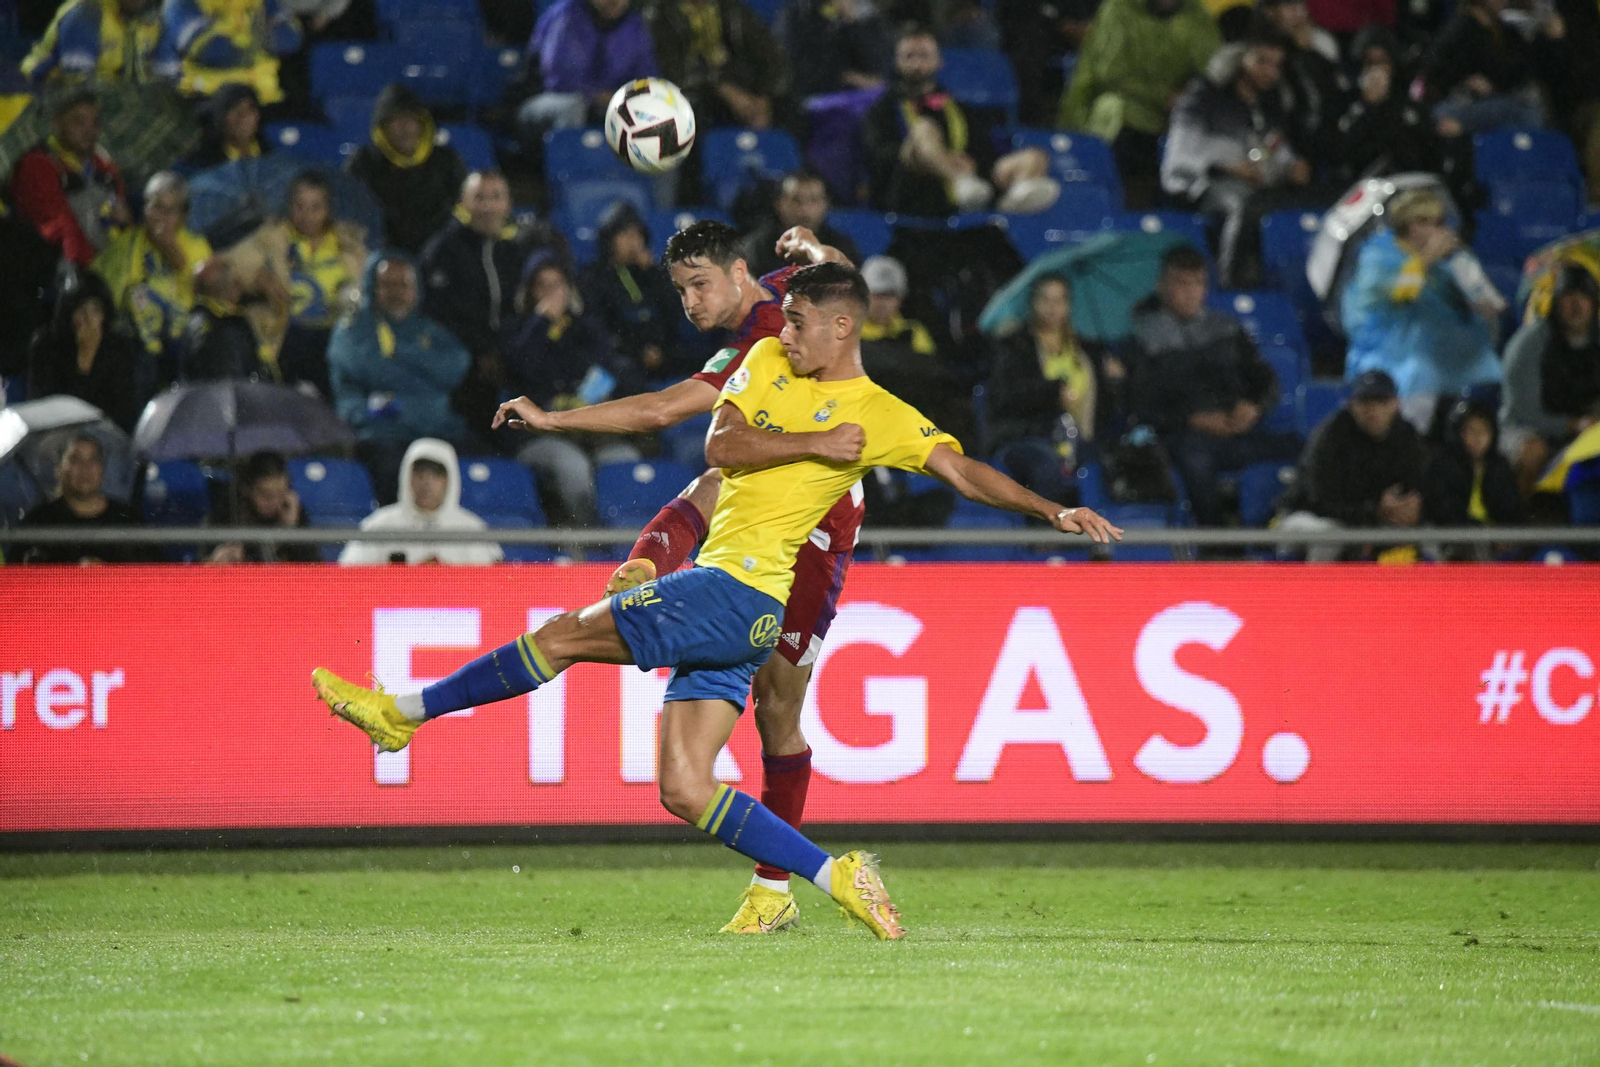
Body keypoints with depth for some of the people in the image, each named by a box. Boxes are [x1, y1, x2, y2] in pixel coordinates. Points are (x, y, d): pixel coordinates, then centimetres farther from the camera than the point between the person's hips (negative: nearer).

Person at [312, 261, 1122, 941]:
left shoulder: (884, 416, -1)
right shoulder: (768, 362, 16)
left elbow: (964, 472, -5)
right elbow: (719, 445, 4)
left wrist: (1053, 512, -17)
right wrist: (817, 444, -6)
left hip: (739, 590, -8)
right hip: (720, 593, 8)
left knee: (565, 635, -8)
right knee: (684, 791, 2)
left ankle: (405, 710, 3)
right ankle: (837, 878, 0)